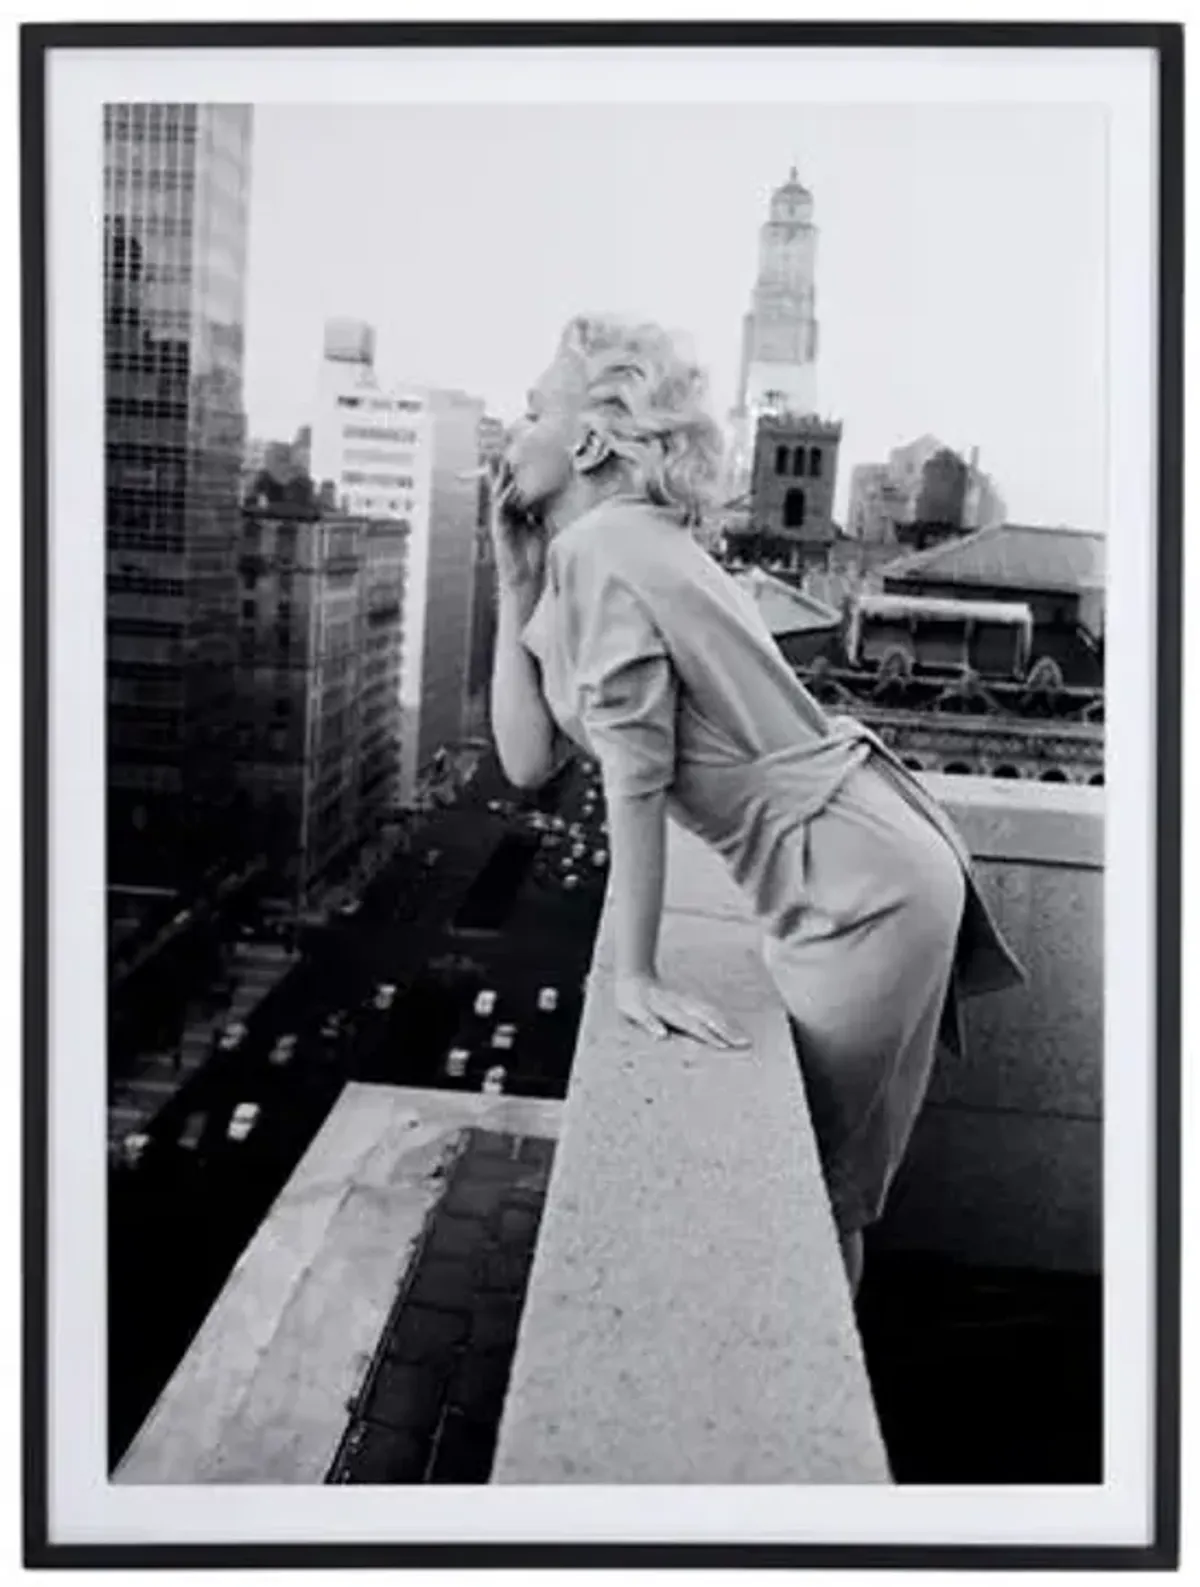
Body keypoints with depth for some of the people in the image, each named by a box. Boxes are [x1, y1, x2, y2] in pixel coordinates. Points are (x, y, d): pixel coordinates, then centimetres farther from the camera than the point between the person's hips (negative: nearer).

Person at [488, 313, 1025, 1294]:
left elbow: (634, 776, -19)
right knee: (808, 1174, 22)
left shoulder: (600, 547, -15)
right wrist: (518, 586, 6)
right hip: (869, 872, 9)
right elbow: (529, 762, 7)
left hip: (861, 893, -9)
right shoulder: (597, 551, 12)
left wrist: (635, 975, -15)